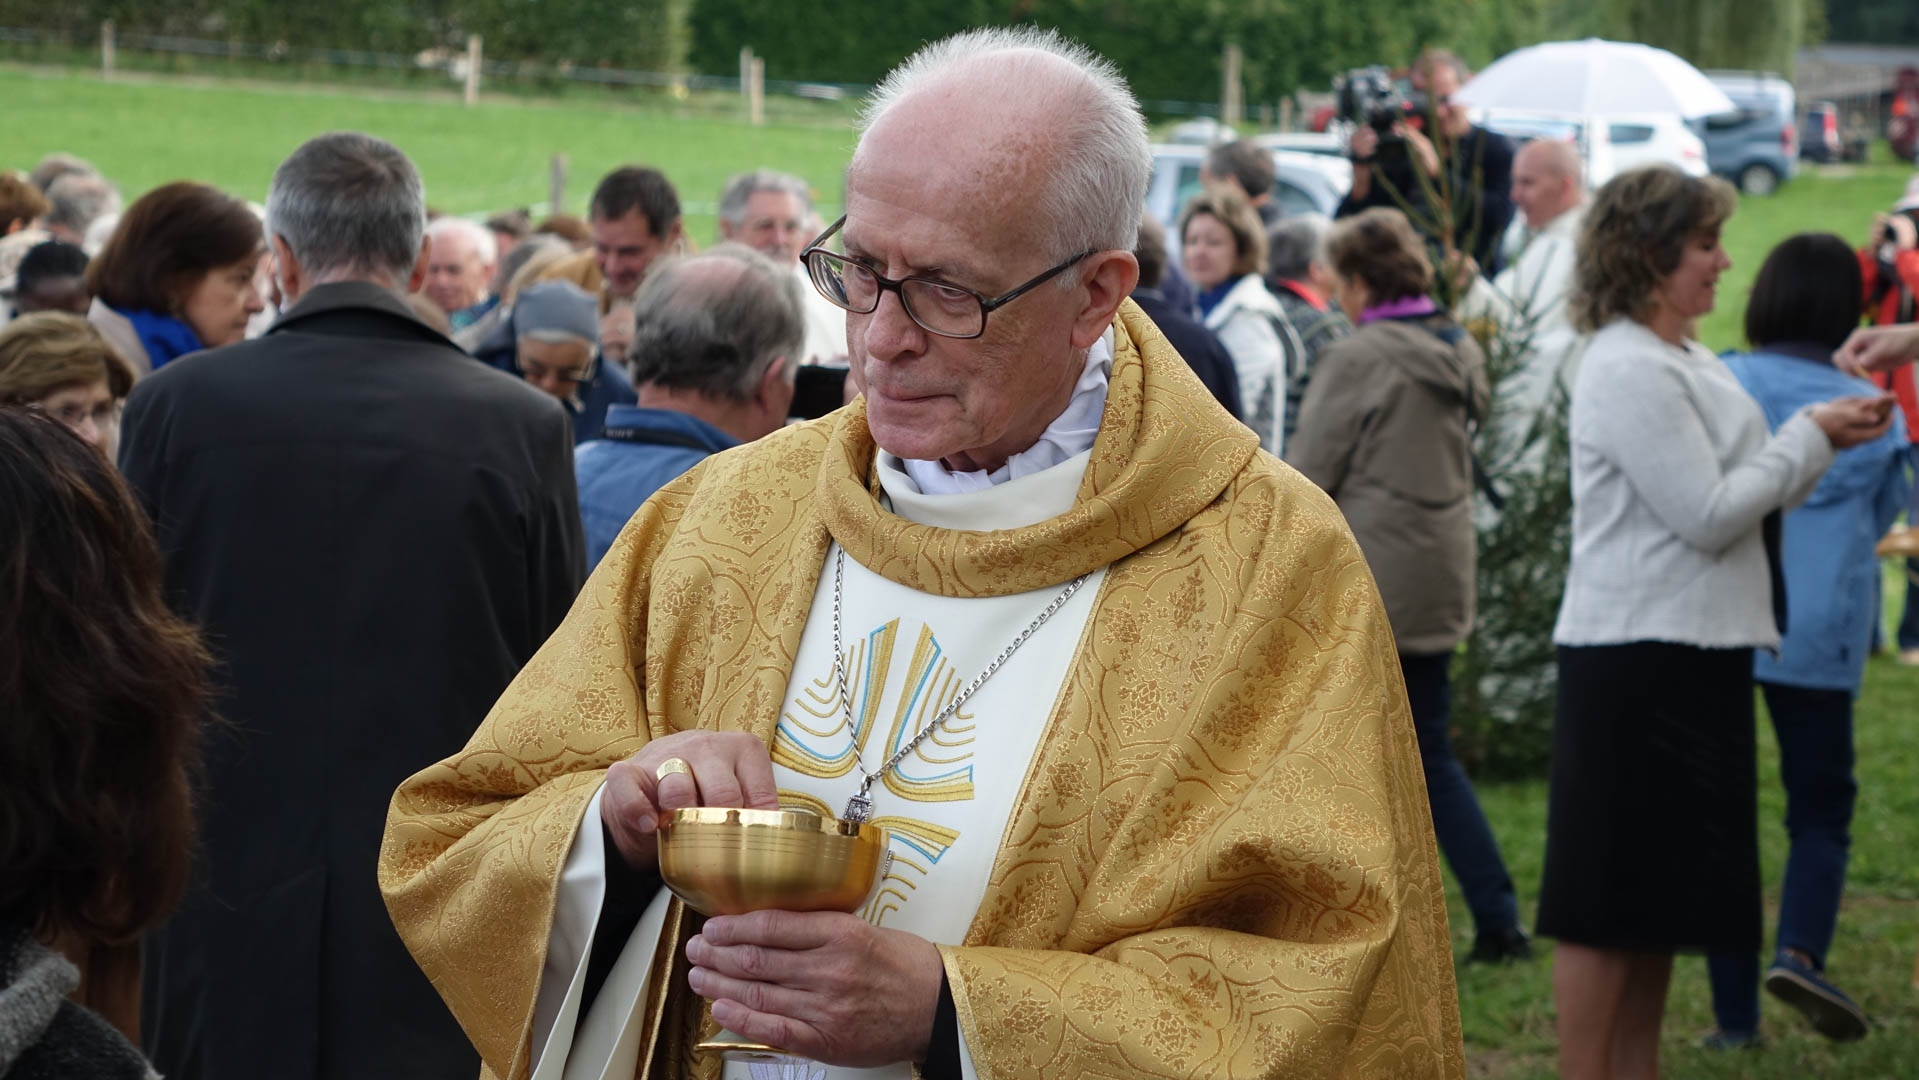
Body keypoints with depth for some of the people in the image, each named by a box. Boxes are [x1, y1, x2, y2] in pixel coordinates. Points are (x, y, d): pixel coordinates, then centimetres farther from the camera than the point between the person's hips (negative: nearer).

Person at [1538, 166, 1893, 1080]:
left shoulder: (1685, 363, 15)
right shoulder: (1628, 371, -16)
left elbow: (1744, 498, 17)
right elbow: (1706, 514, -18)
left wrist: (1826, 441, 5)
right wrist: (1810, 438, -8)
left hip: (1695, 654, 10)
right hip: (1638, 659, -10)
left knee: (1662, 892, 14)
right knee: (1610, 898, -3)